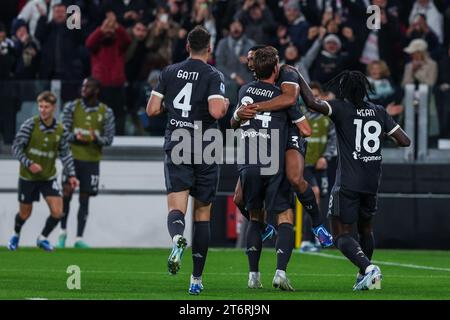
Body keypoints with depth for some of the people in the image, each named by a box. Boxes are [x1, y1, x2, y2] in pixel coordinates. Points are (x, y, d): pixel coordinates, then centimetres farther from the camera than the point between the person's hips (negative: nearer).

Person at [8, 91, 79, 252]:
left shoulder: (60, 130, -6)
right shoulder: (30, 124, -15)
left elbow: (65, 154, 5)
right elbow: (16, 147, -13)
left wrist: (71, 175, -2)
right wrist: (29, 164, -24)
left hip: (49, 178, 2)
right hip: (27, 177, -2)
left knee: (57, 212, -9)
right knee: (25, 213, 10)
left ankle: (43, 238, 17)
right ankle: (15, 236, 42)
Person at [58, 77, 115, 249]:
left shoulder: (106, 112, 2)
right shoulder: (72, 107, 1)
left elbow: (109, 139, 1)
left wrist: (96, 139, -21)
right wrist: (75, 137, -22)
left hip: (92, 161, 0)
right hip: (72, 156, 0)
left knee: (84, 199, 3)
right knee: (66, 193, -9)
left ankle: (79, 239, 7)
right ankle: (63, 232, 9)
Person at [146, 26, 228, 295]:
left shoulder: (169, 72, 6)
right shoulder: (214, 76, -6)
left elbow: (152, 109, 5)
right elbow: (216, 111, -20)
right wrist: (225, 106, 3)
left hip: (176, 149, 2)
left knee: (176, 208, -5)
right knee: (202, 213, 10)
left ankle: (177, 238, -42)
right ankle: (197, 278, 11)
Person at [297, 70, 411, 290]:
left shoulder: (341, 109, -7)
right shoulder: (379, 112, 6)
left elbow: (312, 103, -23)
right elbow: (405, 141, 7)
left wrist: (297, 77, -9)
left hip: (348, 183, -5)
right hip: (372, 182, 5)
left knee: (341, 235, -2)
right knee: (365, 228, 25)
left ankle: (368, 268, -24)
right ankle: (364, 277, 32)